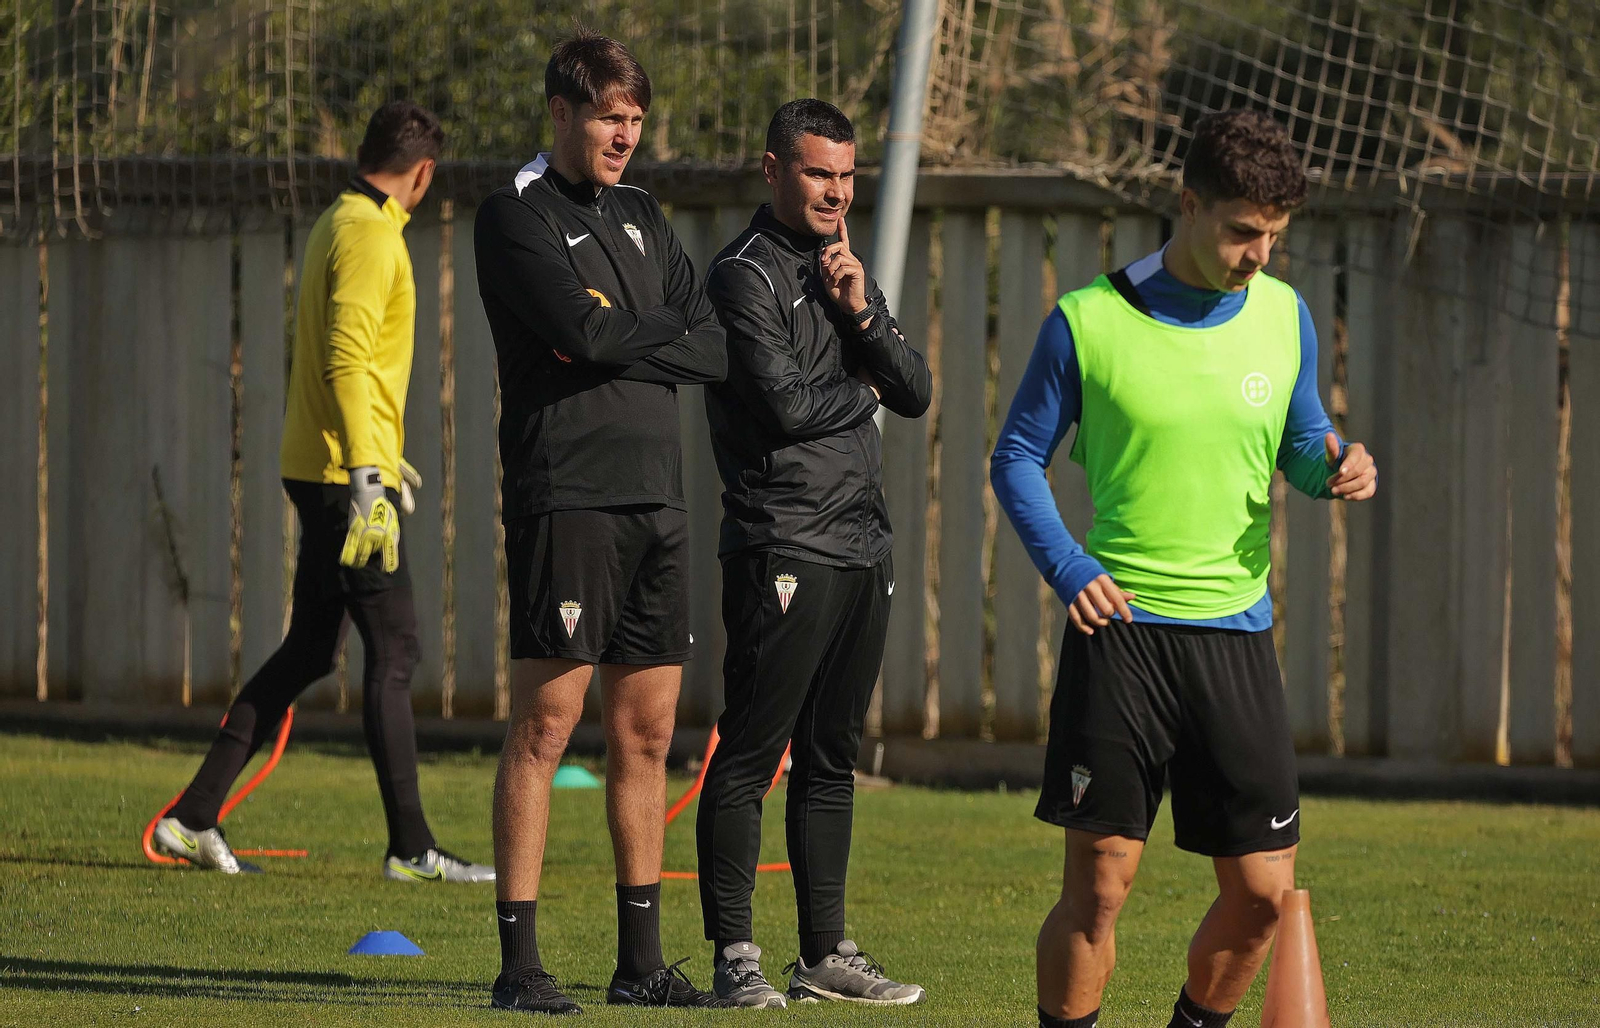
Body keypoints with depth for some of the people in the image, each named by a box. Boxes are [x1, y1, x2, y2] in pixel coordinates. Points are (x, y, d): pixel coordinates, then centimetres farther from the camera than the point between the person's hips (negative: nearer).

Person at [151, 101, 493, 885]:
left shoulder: (336, 225, 17)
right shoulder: (369, 235, -14)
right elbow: (347, 360, -22)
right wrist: (367, 479, -27)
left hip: (320, 473, 10)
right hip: (347, 475, -10)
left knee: (308, 652, 12)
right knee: (393, 652, -5)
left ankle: (194, 818, 11)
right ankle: (411, 848, -3)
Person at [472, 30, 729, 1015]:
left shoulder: (643, 216, 18)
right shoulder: (518, 214, -3)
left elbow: (719, 346, 8)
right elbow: (583, 329, -17)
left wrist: (620, 338, -6)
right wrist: (666, 334, -1)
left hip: (657, 500, 7)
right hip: (567, 498, -7)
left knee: (648, 732, 8)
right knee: (546, 723, -8)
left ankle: (642, 960, 14)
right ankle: (520, 960, -7)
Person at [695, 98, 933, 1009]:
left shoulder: (846, 269, 19)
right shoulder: (748, 275, -6)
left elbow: (917, 394, 11)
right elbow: (785, 404, -16)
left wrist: (862, 313, -4)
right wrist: (861, 391, 2)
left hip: (863, 548, 8)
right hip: (784, 548, -8)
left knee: (832, 760, 11)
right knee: (750, 755, -7)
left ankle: (826, 954, 16)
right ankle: (735, 958, -6)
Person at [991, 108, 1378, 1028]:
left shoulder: (1285, 316, 6)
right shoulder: (1089, 321, -5)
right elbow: (1018, 459, 3)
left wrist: (1336, 466, -5)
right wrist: (1067, 566, -12)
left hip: (1236, 632, 4)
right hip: (1120, 631, -4)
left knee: (1263, 891, 2)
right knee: (1099, 884, -5)